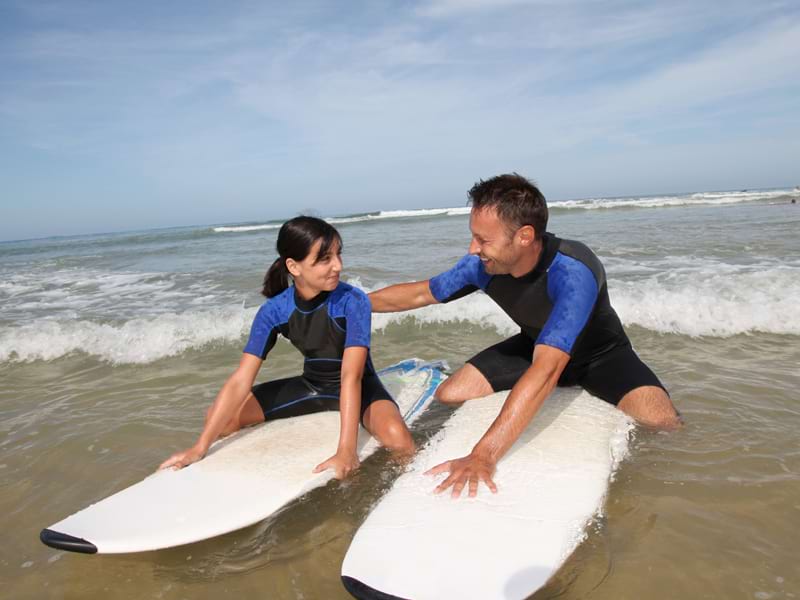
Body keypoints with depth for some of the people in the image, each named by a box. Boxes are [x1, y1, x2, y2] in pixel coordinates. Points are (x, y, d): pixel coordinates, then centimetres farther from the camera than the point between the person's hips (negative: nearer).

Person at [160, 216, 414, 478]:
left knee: (397, 437, -35)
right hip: (311, 385, 4)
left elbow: (351, 376, -35)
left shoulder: (353, 301, -27)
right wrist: (200, 447, -22)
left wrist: (346, 451, -43)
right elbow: (240, 380, -19)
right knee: (219, 418, -4)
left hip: (359, 385, -3)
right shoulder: (274, 311, -18)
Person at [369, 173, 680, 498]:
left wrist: (482, 456, -56)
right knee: (447, 397, -8)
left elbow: (546, 370, -50)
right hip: (536, 345, 4)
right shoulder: (482, 264, -22)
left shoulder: (572, 273, -40)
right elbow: (420, 293, -5)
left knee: (661, 424, -30)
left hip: (599, 352, -4)